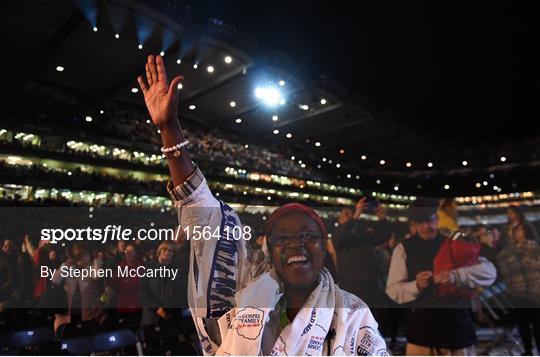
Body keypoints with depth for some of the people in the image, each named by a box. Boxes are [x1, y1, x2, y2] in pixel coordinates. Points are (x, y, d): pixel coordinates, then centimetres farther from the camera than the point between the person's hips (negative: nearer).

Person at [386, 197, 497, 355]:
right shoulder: (403, 248, -2)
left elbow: (489, 271, -9)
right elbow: (392, 289, -2)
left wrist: (456, 275, -26)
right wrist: (416, 286, -23)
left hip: (457, 323, 1)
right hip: (421, 325, -1)